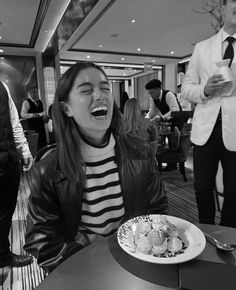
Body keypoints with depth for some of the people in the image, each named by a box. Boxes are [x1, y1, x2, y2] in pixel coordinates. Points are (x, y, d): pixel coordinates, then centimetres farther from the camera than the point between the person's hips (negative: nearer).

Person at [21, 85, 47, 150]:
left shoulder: (39, 101, 14)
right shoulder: (26, 102, -8)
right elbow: (23, 114, -22)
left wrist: (43, 114, 9)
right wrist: (33, 115, -31)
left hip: (41, 126, 7)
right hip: (33, 128, -7)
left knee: (44, 144, 9)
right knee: (36, 146, -6)